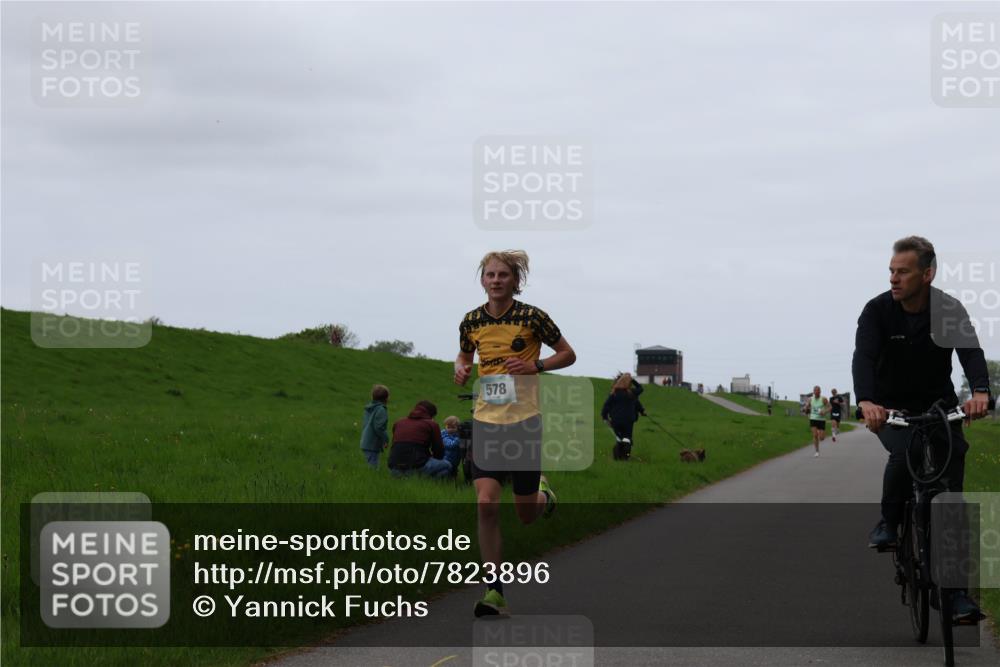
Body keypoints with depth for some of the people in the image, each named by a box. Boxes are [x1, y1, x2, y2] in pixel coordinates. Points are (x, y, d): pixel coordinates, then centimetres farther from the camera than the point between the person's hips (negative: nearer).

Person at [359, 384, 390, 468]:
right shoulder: (381, 410, -14)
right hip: (373, 446, -9)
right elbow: (379, 427, -20)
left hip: (365, 443, 9)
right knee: (373, 467, -9)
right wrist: (386, 439, -11)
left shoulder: (369, 409, 15)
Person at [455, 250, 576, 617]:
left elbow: (568, 354, 3)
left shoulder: (532, 317, -7)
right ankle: (494, 591, -9)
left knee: (526, 515, 6)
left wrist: (536, 366, -14)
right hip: (486, 421, 2)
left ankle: (543, 494, 45)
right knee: (486, 504, -14)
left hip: (524, 421, -2)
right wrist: (461, 369, -2)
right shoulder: (471, 321, 3)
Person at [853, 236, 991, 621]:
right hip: (891, 410, -1)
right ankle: (888, 523, -9)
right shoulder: (877, 311, -14)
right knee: (904, 452, -35)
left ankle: (956, 591, -6)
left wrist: (980, 392, -51)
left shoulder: (950, 310, -13)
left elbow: (971, 353, -29)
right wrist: (866, 402, -49)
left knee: (951, 492, -9)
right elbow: (863, 357, -28)